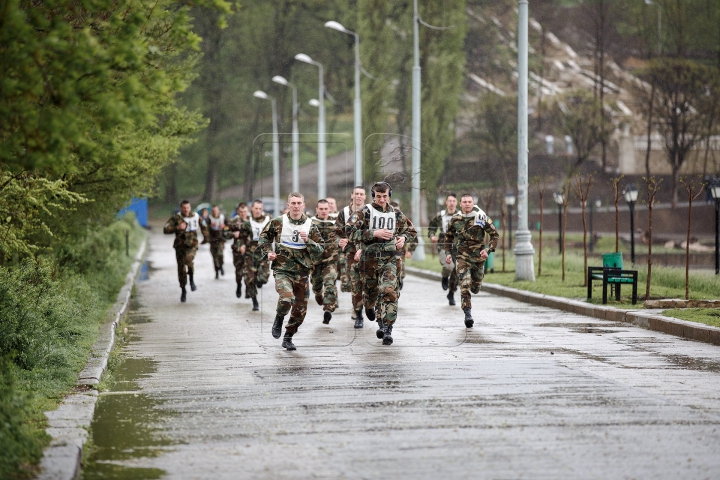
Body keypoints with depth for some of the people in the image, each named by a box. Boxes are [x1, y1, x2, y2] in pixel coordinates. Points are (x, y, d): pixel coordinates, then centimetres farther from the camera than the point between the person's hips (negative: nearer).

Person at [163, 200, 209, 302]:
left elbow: (203, 226, 25)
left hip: (191, 245, -1)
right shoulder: (175, 218, -4)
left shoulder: (196, 216, 4)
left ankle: (191, 279, -8)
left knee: (188, 259, -32)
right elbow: (165, 229, -13)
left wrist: (206, 237, 30)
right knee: (181, 268, 4)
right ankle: (183, 291, 20)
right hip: (180, 245, 1)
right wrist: (177, 228, -24)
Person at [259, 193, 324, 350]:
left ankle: (288, 338, 28)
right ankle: (279, 318, 6)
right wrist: (268, 252, 0)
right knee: (286, 298, -28)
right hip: (282, 270, -3)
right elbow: (264, 236, 15)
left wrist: (307, 241, -14)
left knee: (300, 309, 7)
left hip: (302, 273, 3)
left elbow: (320, 250, 2)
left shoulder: (310, 225, 2)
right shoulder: (278, 222, -1)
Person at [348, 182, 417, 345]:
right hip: (369, 258, -1)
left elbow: (410, 230, 23)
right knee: (371, 291, 11)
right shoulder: (364, 212, -2)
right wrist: (374, 233, -21)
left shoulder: (396, 214, 9)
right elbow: (350, 231, -15)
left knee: (389, 291, -17)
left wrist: (403, 238, 0)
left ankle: (387, 329, -17)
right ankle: (369, 307, 48)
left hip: (389, 259, 1)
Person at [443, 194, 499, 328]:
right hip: (462, 256, 0)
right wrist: (448, 253, 11)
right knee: (464, 285, -15)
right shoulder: (455, 219, 1)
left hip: (478, 256, 0)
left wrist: (488, 249, -11)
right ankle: (468, 314, -14)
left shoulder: (481, 217, -5)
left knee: (476, 287, 12)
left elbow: (494, 235, 1)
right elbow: (448, 236, 18)